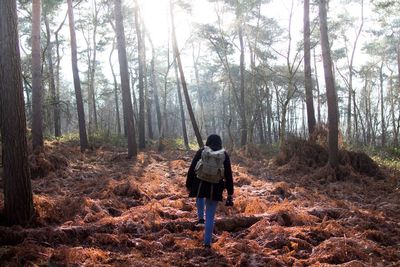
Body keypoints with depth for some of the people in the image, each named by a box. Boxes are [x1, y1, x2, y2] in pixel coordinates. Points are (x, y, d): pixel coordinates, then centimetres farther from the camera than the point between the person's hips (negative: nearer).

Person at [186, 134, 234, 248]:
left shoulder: (201, 152, -1)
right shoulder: (224, 155, 0)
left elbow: (191, 169, 0)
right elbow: (228, 175, 0)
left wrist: (188, 185, 10)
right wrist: (230, 193, 4)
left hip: (200, 185, 0)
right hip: (215, 189, 0)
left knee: (200, 196, 38)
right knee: (210, 216, 9)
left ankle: (200, 218, 27)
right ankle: (207, 242, 10)